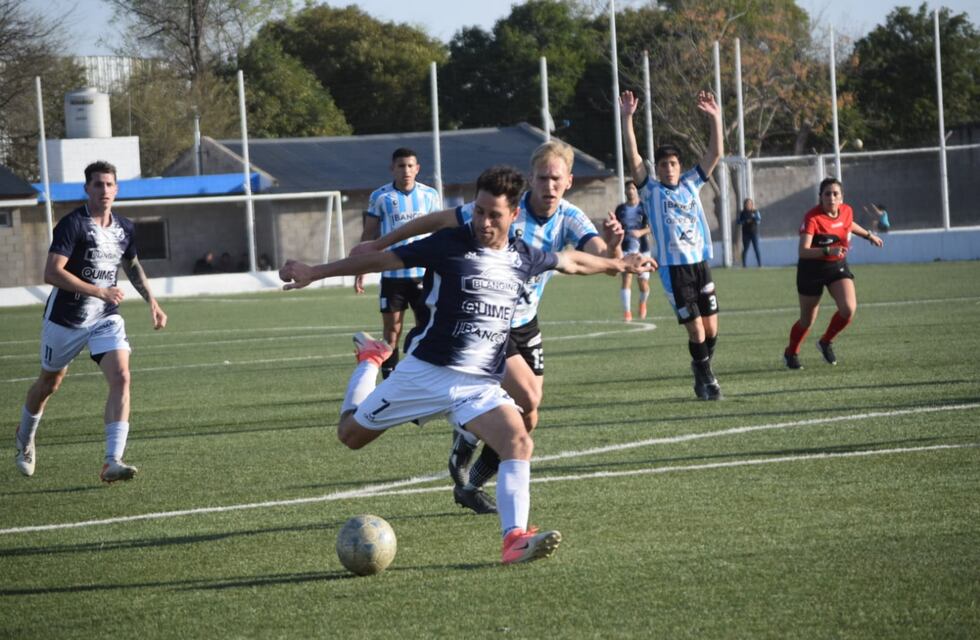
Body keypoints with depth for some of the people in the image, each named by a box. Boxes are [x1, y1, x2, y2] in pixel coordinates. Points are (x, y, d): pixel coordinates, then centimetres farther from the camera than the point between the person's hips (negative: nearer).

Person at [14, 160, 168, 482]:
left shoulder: (125, 228, 2)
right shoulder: (72, 224, -18)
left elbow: (132, 266, 23)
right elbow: (52, 273, -27)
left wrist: (152, 302, 14)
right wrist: (100, 291, -29)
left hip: (106, 317, 4)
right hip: (65, 319, -4)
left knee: (121, 378, -18)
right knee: (49, 383, 15)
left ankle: (113, 462, -21)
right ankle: (25, 438, 45)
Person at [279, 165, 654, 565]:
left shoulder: (525, 258, 4)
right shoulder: (450, 245, -10)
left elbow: (571, 262, 26)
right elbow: (380, 260, -8)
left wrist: (619, 264, 38)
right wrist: (314, 273, -10)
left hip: (481, 386, 2)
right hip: (425, 374, -2)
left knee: (519, 443, -24)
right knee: (351, 434, 8)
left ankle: (514, 539, -30)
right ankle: (370, 360, 37)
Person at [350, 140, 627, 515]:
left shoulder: (570, 219, -8)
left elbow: (605, 258, -23)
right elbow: (439, 221, -13)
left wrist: (612, 244, -49)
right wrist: (379, 244, -8)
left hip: (525, 323, 6)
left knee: (526, 420, 5)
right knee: (526, 400, -21)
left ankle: (470, 485, 23)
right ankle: (466, 441, 4)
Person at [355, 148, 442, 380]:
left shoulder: (430, 195, 3)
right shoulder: (380, 197, 0)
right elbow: (369, 236, 6)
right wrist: (360, 272, 1)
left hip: (424, 273, 1)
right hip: (392, 275, -1)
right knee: (391, 330, 1)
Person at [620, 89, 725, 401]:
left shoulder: (691, 184, 12)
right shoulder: (651, 190, 2)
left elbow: (714, 154, 9)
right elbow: (633, 157, -8)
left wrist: (715, 118, -1)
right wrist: (627, 119, -16)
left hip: (700, 263, 4)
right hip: (674, 268, -4)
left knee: (711, 328, 6)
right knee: (696, 330, -6)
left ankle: (702, 369, 32)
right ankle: (706, 377, 13)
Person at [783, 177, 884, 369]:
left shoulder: (846, 211, -6)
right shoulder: (812, 218, -25)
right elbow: (803, 251, -35)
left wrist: (868, 235, 33)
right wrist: (828, 251, -47)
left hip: (838, 266, 4)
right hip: (812, 269, -4)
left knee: (849, 308, -17)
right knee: (807, 320, 6)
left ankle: (826, 342, 10)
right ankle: (791, 353, 35)